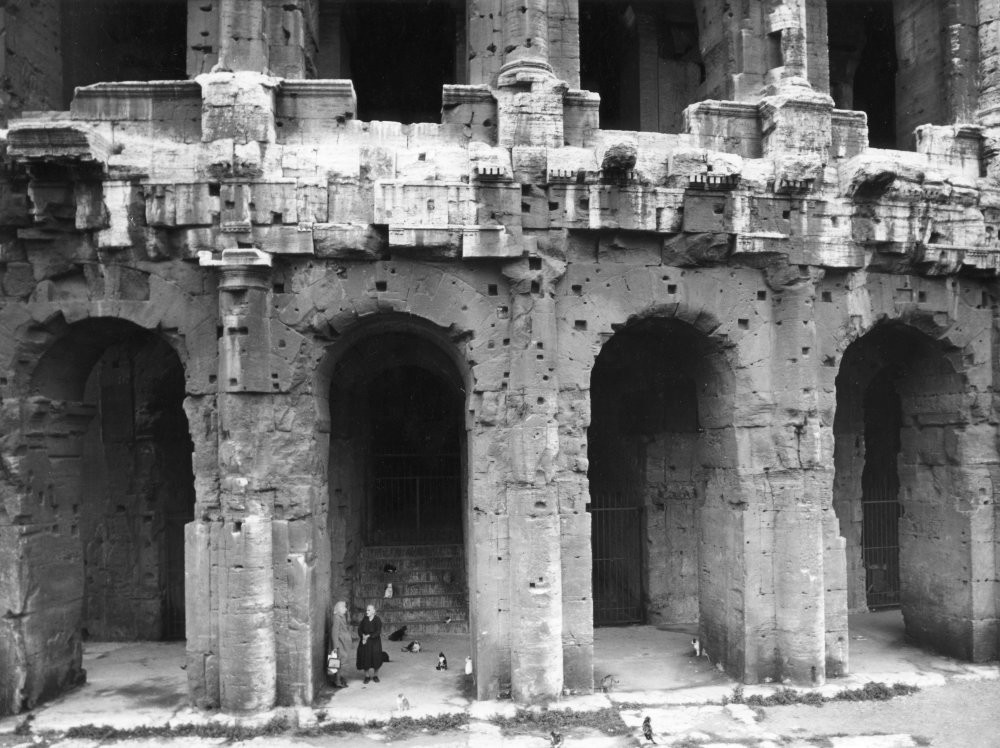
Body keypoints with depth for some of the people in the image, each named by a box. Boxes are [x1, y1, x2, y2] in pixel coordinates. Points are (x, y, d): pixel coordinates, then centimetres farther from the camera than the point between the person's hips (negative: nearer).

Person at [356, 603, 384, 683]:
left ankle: (375, 675, 16)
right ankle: (367, 676, 12)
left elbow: (378, 632, -15)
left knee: (376, 658, 0)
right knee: (365, 658, 1)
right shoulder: (364, 619, 2)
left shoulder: (377, 620, -9)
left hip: (375, 642, -3)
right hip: (365, 642, 3)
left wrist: (369, 636, -19)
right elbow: (359, 629, 2)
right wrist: (363, 636, -16)